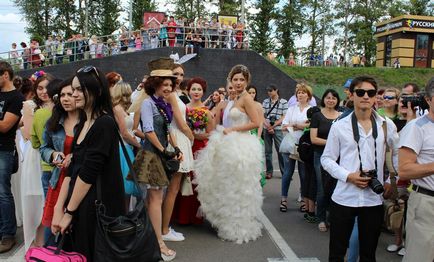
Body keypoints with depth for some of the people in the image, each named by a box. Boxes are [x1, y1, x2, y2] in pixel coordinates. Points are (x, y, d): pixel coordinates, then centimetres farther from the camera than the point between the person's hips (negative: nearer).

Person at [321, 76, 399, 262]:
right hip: (344, 198, -1)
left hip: (374, 199, 2)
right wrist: (348, 176, -13)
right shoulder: (339, 126, -3)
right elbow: (327, 159, 0)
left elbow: (398, 153, 16)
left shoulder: (387, 125, 2)